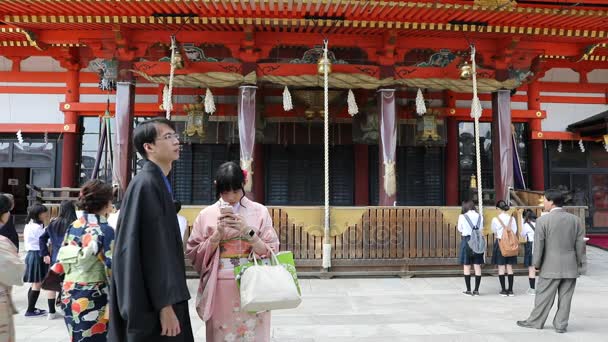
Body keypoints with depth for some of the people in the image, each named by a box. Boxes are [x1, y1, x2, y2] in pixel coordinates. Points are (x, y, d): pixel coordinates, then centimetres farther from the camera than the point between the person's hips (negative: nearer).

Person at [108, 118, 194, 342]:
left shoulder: (157, 183, 13)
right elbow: (153, 249, -21)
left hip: (160, 297, 9)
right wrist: (165, 304, -21)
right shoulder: (147, 184, -17)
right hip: (153, 303, -9)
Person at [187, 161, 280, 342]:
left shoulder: (259, 212, 1)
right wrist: (217, 235, -11)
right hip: (219, 292, 1)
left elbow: (271, 254, -2)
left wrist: (248, 231, -14)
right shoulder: (206, 215, 3)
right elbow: (195, 256, 2)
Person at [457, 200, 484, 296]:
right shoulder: (480, 217, 3)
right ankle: (476, 290, 9)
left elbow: (460, 230, 2)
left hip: (466, 240, -3)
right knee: (477, 266, 7)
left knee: (466, 266, 4)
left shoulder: (462, 217, -7)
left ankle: (468, 290, 5)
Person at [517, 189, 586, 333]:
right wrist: (580, 264, 11)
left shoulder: (543, 220, -10)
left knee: (544, 296, 6)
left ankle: (535, 322, 17)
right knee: (565, 297, 9)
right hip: (571, 267, 4)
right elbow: (580, 244, 4)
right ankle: (561, 325, 14)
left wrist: (536, 263, 3)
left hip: (551, 266, -3)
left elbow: (538, 245, -8)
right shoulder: (575, 220, 2)